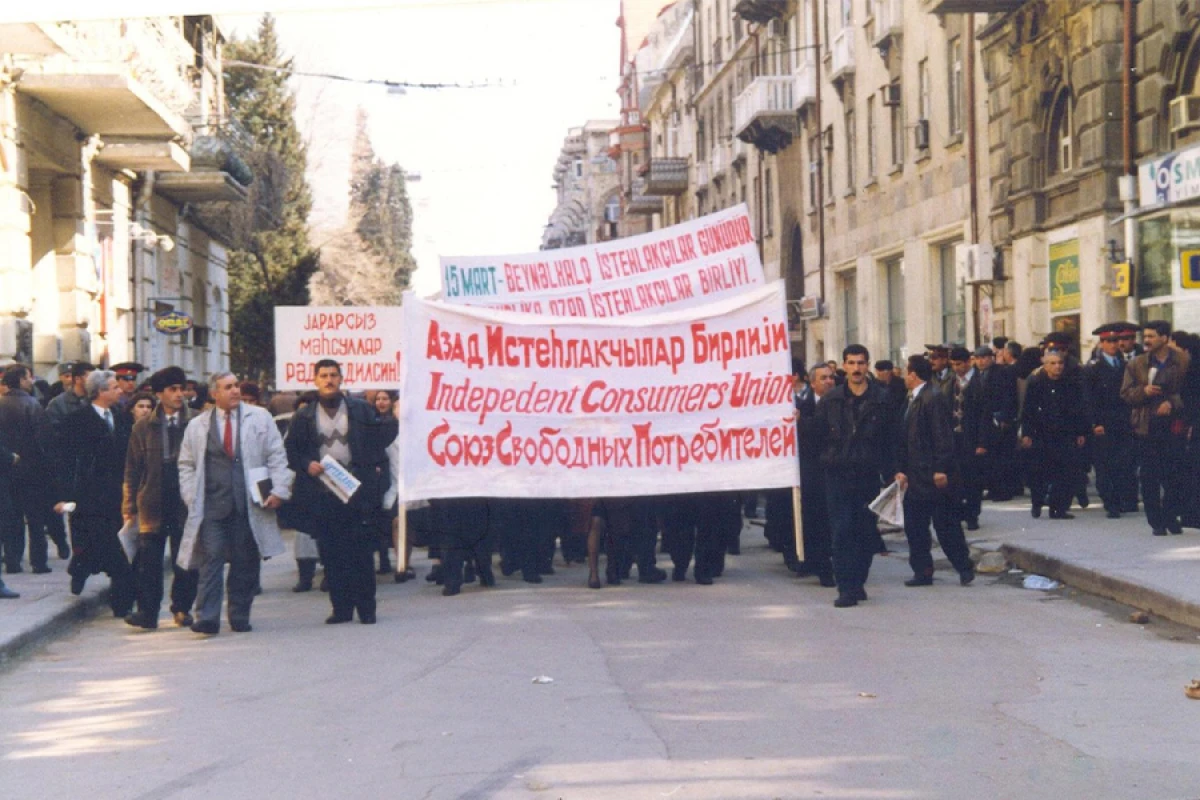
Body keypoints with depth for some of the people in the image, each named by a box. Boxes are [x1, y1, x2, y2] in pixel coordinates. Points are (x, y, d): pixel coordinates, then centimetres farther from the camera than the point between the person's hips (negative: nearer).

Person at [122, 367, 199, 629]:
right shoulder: (143, 427, 5)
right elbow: (132, 469, 7)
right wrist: (130, 506, 2)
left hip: (186, 501, -1)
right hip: (153, 502, 1)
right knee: (148, 559, -2)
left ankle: (182, 608, 18)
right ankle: (147, 611, 3)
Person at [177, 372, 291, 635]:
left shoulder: (260, 418, 9)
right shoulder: (197, 426, 11)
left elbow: (277, 457, 7)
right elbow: (186, 465, 14)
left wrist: (279, 490, -4)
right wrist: (192, 498, 2)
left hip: (249, 505, 1)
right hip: (212, 505, -1)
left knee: (245, 562, 3)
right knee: (211, 559, -10)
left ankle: (240, 618, 12)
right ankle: (207, 618, -12)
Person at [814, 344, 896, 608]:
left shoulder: (881, 399, 3)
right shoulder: (830, 400, 4)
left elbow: (890, 439, 4)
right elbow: (818, 436, 8)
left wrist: (892, 471, -1)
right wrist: (827, 460, 0)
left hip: (868, 475, 1)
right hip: (837, 476, -1)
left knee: (866, 532, 5)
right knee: (842, 531, -6)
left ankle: (858, 583, 18)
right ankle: (847, 588, -6)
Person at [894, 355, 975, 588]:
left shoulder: (934, 399, -12)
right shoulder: (912, 401, 16)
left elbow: (943, 436, -17)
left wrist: (940, 470, -21)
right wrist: (901, 469, 11)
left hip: (934, 476, -9)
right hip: (915, 477, 9)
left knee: (946, 524, -2)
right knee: (914, 526, 8)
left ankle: (964, 568, 8)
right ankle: (922, 571, 13)